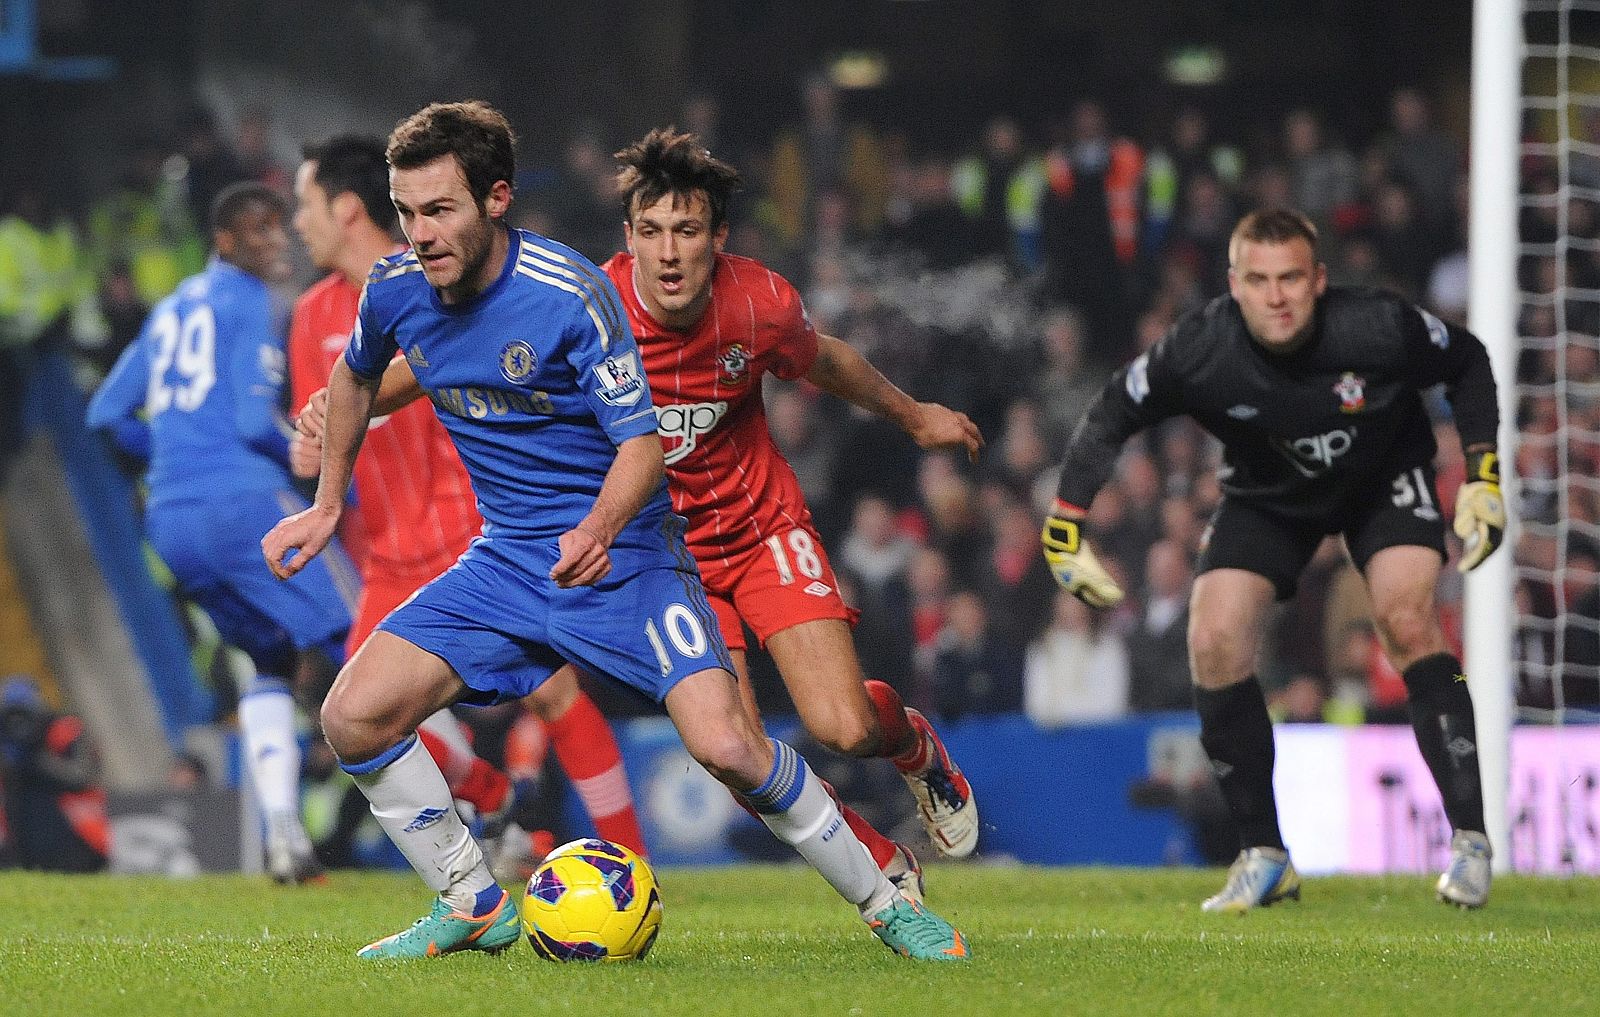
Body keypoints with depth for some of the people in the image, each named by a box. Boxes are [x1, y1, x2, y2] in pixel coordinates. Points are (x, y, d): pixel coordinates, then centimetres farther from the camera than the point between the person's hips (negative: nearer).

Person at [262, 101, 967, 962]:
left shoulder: (570, 293, -21)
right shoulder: (395, 291, -4)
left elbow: (642, 440, -19)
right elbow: (356, 377, 20)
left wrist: (599, 531, -38)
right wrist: (328, 503, 23)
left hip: (620, 557, -5)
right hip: (505, 561, 5)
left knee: (724, 744, -22)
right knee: (353, 717, -11)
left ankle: (886, 905, -1)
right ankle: (474, 910, 9)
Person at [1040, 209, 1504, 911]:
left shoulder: (1378, 330, -32)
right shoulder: (1198, 352, -30)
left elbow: (1468, 363, -11)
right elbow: (1112, 416, -13)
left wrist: (1482, 477, -14)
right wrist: (1063, 523, -18)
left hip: (1385, 474, -2)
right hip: (1267, 494, 2)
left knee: (1407, 621, -25)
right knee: (1214, 642, -15)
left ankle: (1469, 839, -16)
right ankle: (1264, 857, -2)